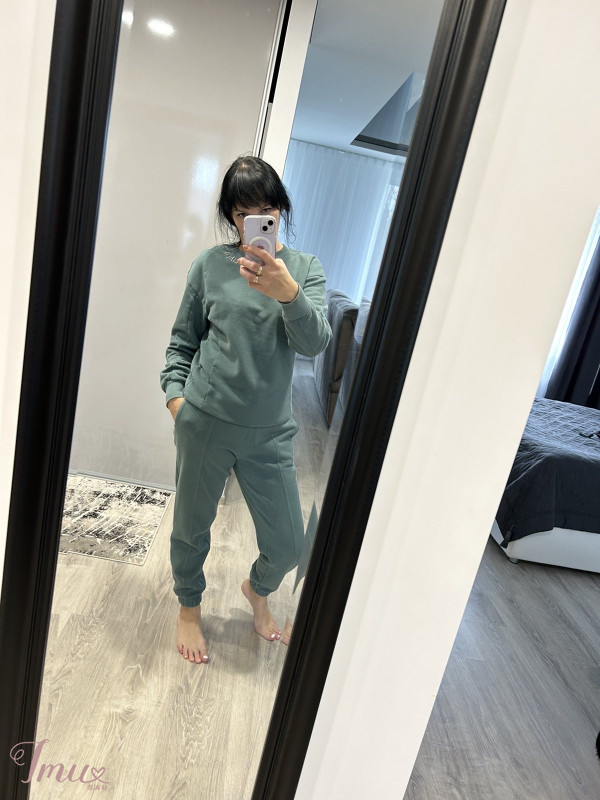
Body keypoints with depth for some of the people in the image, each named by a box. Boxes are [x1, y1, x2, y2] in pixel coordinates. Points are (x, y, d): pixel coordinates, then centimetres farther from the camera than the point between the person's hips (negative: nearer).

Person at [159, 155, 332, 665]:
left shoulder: (306, 269, 2)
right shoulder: (210, 265, 0)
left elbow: (315, 342, -14)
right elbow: (182, 341, 8)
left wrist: (288, 293, -32)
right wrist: (176, 394, -6)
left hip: (270, 431, 1)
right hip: (204, 422, 0)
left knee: (288, 545, 7)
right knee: (192, 526, 16)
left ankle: (258, 590, 44)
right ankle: (190, 608, 46)